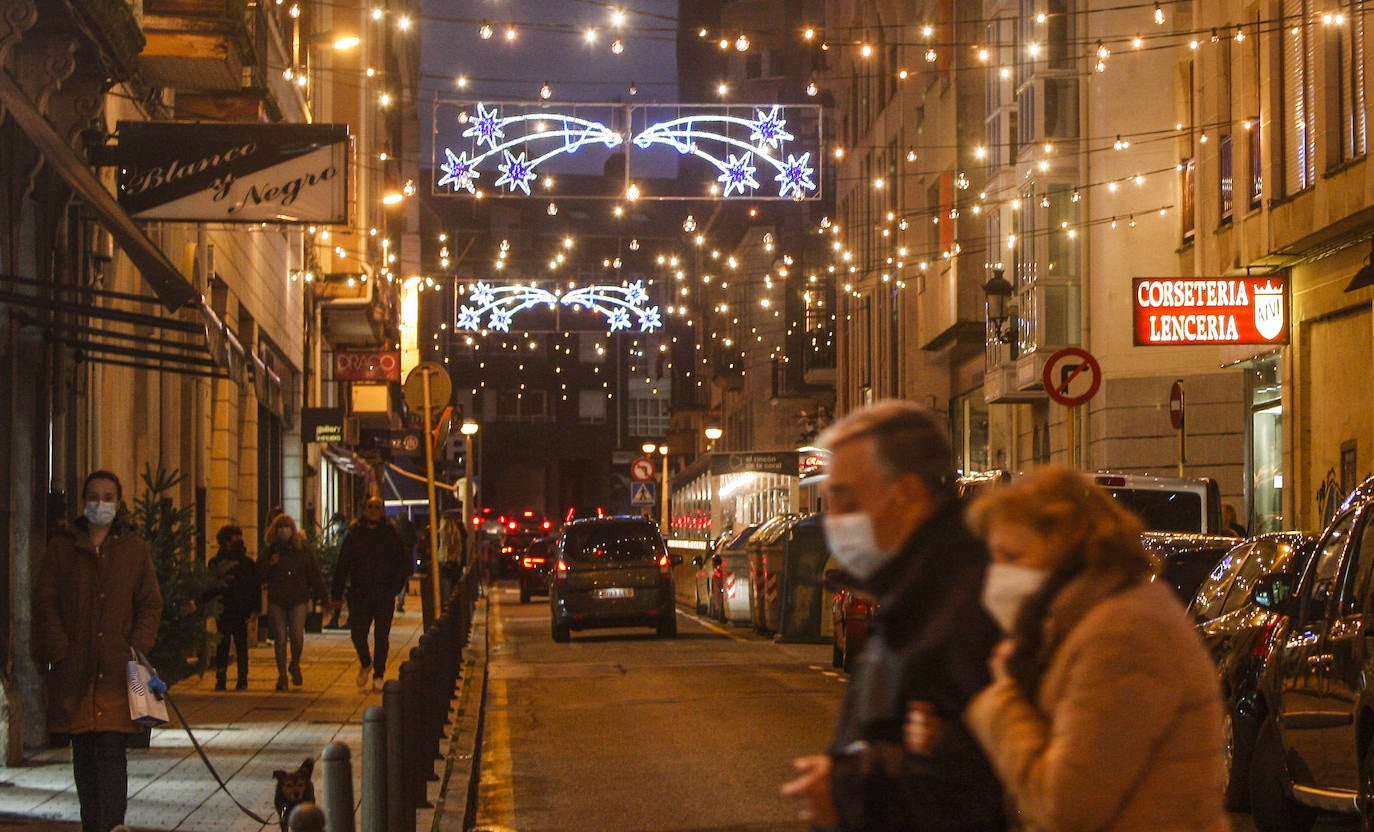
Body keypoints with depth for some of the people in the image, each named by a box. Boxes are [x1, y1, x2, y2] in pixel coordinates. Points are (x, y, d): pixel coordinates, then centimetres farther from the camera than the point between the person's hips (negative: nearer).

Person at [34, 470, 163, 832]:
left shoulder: (134, 548, 10)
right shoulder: (62, 546, 9)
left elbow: (150, 604, 10)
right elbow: (45, 602, 5)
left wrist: (138, 648, -4)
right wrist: (59, 650, -7)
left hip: (117, 667, -1)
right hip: (74, 669, 1)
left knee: (112, 751, -10)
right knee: (83, 754, 6)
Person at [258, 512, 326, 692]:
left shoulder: (302, 549, 8)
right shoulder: (269, 550, 7)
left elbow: (314, 572, 12)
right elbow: (259, 575, 5)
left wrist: (320, 592, 5)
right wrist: (269, 564, -12)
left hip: (298, 599, 0)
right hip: (276, 601, 0)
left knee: (297, 636, -10)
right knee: (280, 638, -1)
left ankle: (295, 665, 18)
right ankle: (282, 674, 10)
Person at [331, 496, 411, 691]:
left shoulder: (391, 534, 2)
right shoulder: (354, 534, 5)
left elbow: (404, 563, 6)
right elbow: (342, 565, 6)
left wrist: (396, 586, -8)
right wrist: (336, 594, 2)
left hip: (384, 595, -1)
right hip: (359, 594, 1)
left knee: (381, 636, -2)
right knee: (357, 633, 0)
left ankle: (378, 675, 9)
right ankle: (365, 663, 29)